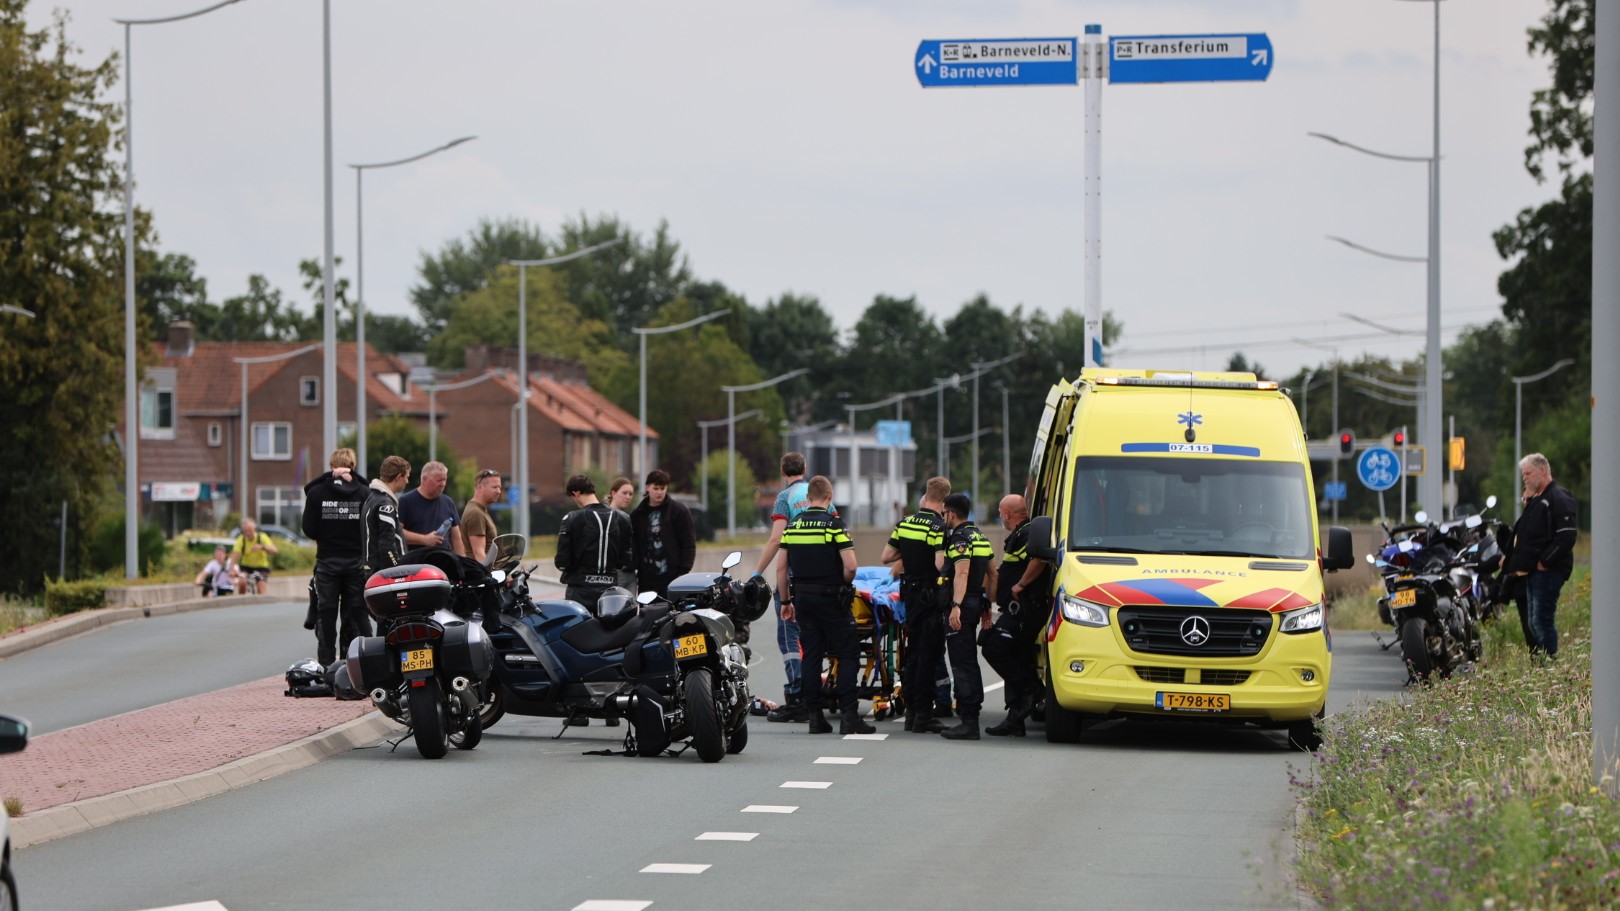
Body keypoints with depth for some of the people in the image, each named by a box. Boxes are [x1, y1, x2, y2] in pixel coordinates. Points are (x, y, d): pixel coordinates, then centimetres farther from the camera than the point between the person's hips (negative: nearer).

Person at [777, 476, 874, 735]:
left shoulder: (792, 526, 6)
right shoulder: (834, 524, -10)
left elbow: (781, 568, 8)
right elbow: (850, 565, -17)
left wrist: (786, 601, 17)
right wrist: (845, 585, 3)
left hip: (803, 597, 5)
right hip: (831, 598, -5)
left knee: (810, 656, 8)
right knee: (847, 655, 0)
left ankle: (814, 716, 6)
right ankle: (848, 716, -8)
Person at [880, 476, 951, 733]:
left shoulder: (905, 523, 6)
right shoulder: (939, 526, -16)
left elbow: (886, 557, 9)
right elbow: (941, 565, -27)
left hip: (909, 593, 7)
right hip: (931, 594, -7)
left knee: (914, 651, 15)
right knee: (929, 653, -3)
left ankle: (910, 711, 19)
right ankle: (922, 715, -2)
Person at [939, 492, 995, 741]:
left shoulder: (959, 538, -12)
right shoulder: (980, 536, 18)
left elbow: (962, 572, -25)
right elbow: (992, 574, 22)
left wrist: (956, 605, -32)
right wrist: (987, 607, 26)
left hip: (962, 606, -10)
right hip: (976, 603, 10)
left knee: (962, 665, -10)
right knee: (969, 663, 16)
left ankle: (968, 722, -13)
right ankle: (970, 717, 21)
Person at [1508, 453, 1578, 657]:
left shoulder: (1558, 498, -10)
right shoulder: (1535, 500, 21)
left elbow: (1567, 536, -19)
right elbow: (1523, 532, 31)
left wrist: (1545, 561, -19)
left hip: (1548, 571, -10)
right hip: (1532, 572, 10)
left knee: (1542, 622, -14)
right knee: (1533, 623, 11)